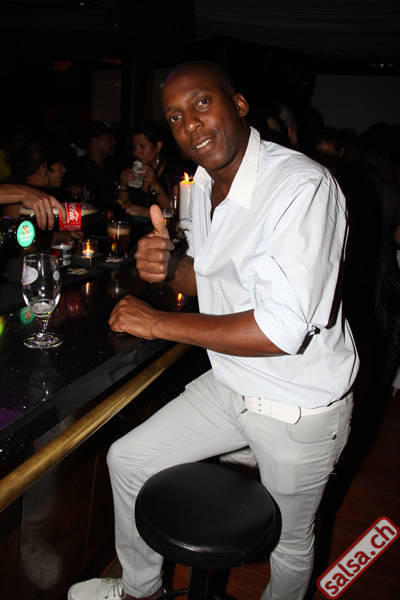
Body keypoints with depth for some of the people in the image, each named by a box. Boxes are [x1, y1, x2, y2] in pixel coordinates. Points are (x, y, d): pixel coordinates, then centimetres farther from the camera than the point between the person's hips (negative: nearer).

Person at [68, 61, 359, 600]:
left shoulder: (303, 187, -27)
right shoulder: (203, 183, 1)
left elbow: (282, 330, -32)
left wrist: (158, 323, -23)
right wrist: (167, 265, -12)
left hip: (300, 408, -7)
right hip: (230, 384, 8)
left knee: (290, 546, 16)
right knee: (128, 459, 13)